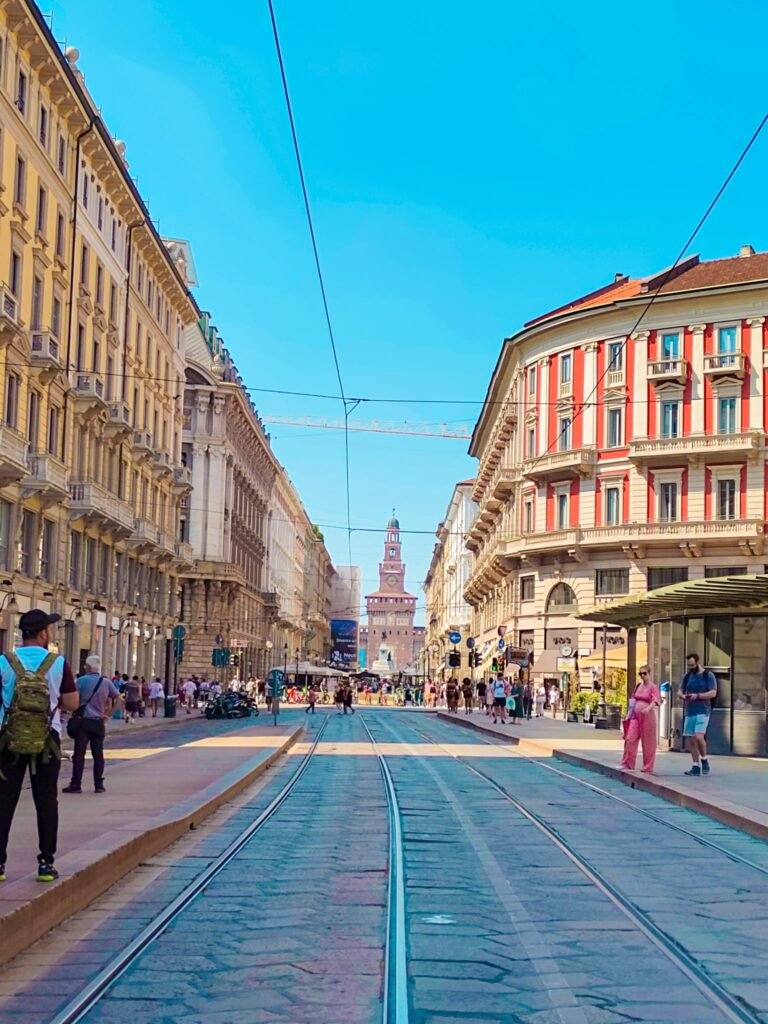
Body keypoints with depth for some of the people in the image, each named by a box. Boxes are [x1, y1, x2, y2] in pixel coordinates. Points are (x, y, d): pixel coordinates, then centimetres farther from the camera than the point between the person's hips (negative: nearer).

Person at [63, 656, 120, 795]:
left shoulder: (82, 680, -7)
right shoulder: (106, 682, 4)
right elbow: (118, 699, 5)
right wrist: (108, 714, 9)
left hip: (84, 721, -3)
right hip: (99, 722, 3)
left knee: (79, 753, -1)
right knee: (98, 754, 8)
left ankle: (76, 784, -1)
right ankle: (99, 785, 10)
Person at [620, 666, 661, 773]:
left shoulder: (653, 687, -7)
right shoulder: (638, 686, 13)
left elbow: (656, 701, -21)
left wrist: (648, 708, -39)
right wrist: (630, 714, 18)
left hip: (647, 717, -6)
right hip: (636, 716, 6)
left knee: (648, 742, 1)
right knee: (630, 739, 0)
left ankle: (648, 767, 10)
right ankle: (627, 764, 7)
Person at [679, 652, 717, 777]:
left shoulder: (708, 676, -2)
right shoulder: (687, 676, 13)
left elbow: (713, 693, -9)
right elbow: (680, 690, 18)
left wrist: (697, 696, -20)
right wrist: (682, 695, -6)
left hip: (702, 711, -6)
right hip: (689, 712, 6)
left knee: (699, 737, -20)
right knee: (690, 740, 5)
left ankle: (704, 760, 2)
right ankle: (696, 767, 12)